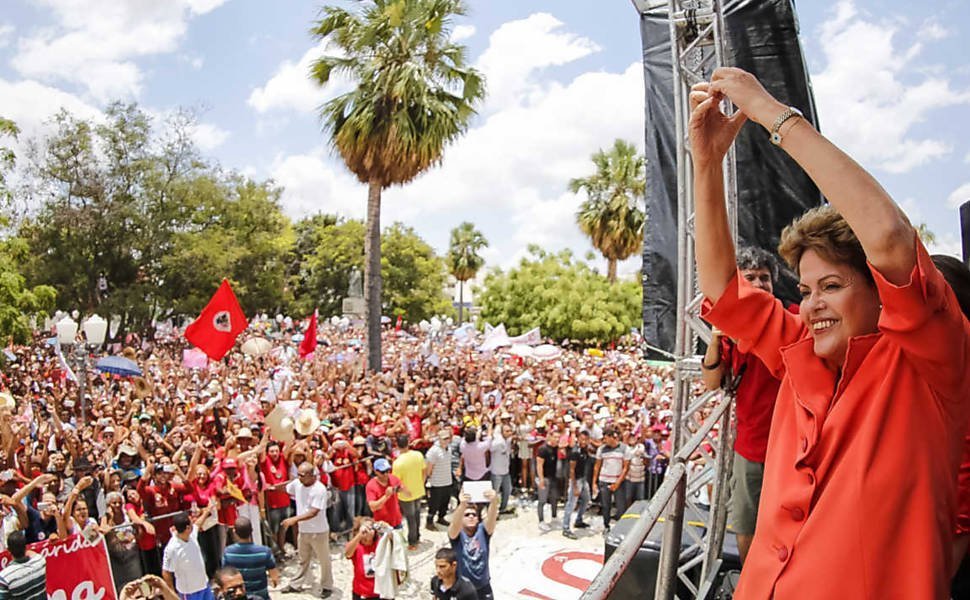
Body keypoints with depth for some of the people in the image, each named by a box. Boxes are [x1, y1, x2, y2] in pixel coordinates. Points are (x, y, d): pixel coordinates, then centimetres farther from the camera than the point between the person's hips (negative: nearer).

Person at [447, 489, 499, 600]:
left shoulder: (482, 531, -10)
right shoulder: (457, 533, -15)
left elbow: (491, 518, -31)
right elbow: (455, 523, -38)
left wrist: (494, 502, -55)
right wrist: (462, 505, -60)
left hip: (483, 586, 2)